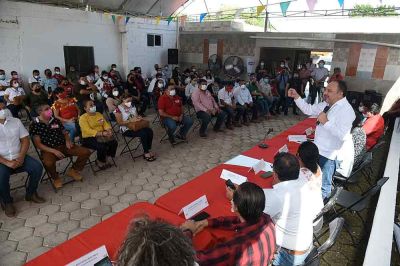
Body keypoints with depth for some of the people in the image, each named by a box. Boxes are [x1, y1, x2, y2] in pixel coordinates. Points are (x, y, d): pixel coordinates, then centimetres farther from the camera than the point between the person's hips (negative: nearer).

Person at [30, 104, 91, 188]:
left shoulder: (56, 121, 10)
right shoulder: (34, 125, -4)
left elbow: (65, 133, 21)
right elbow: (38, 144, -8)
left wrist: (67, 141, -3)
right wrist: (53, 151, -20)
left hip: (63, 146, 5)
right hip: (49, 150, -4)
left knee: (86, 152, -11)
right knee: (48, 163, -39)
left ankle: (73, 170, 14)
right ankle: (55, 178, -2)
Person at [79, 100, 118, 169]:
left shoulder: (99, 114, 13)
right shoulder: (83, 118, -9)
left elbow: (105, 124, 7)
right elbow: (88, 130, -22)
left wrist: (109, 130, -17)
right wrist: (101, 133, -33)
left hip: (101, 136, 6)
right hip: (89, 138, -6)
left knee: (114, 142, -17)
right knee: (101, 146, -31)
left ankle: (109, 157, 9)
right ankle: (100, 162, -1)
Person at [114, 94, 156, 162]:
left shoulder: (132, 106, 11)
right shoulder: (118, 109, -9)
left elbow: (136, 116, 19)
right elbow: (120, 123, -15)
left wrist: (139, 118, -6)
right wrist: (131, 120, -25)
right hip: (126, 129, -7)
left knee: (150, 131, -20)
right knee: (143, 133, -30)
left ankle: (149, 150, -10)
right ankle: (146, 153, -19)